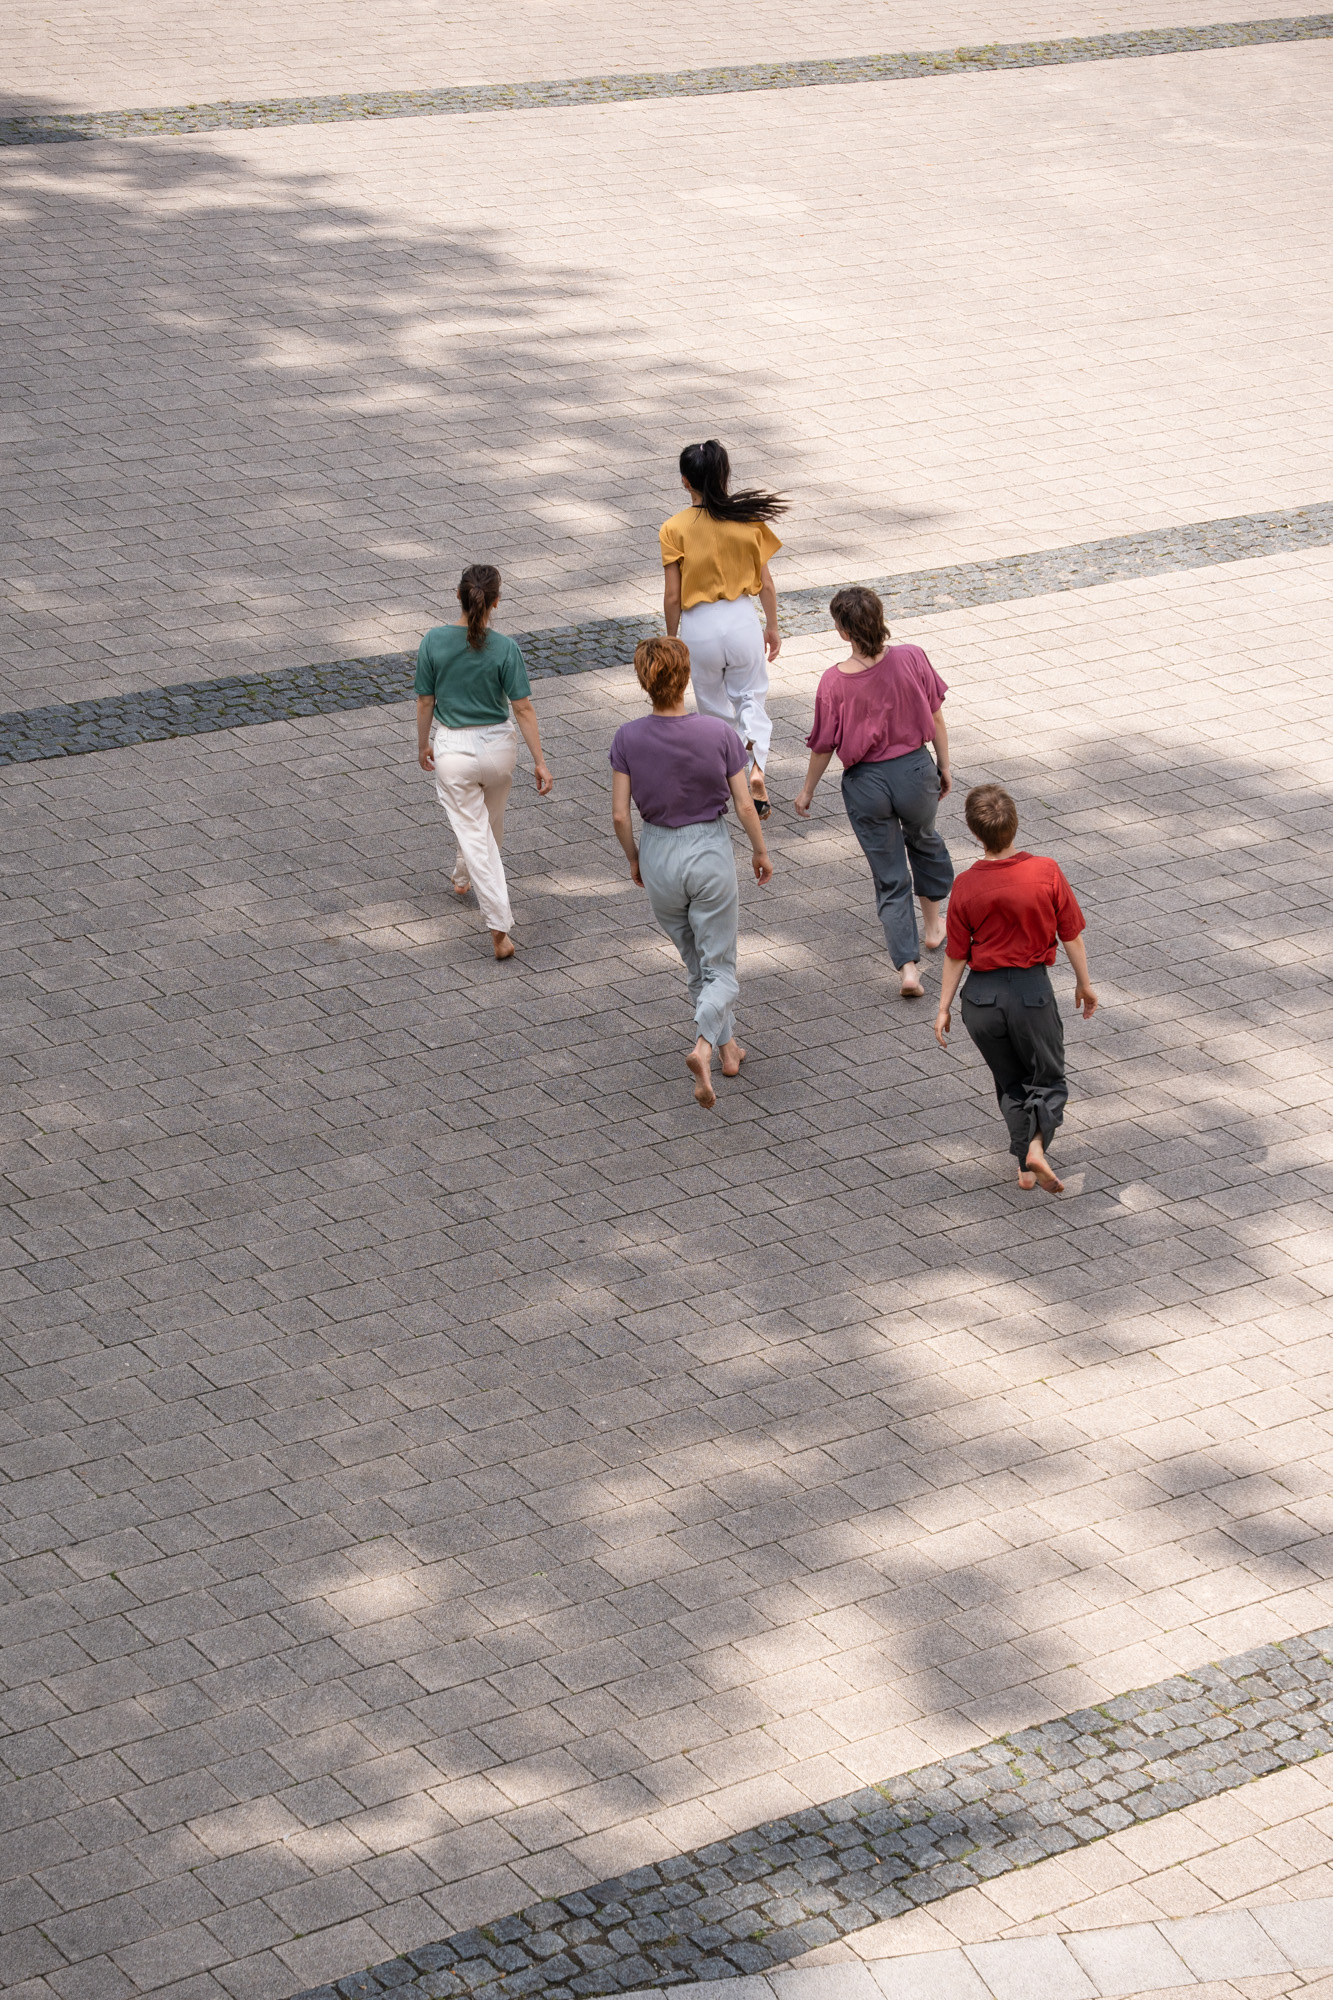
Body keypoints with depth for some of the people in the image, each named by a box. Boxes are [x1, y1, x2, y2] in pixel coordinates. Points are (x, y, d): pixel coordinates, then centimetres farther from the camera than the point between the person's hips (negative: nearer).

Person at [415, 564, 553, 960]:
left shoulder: (434, 641, -14)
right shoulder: (504, 649, -15)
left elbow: (425, 701, -5)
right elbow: (523, 708, -12)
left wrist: (423, 745, 11)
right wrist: (539, 761, -5)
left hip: (453, 749, -1)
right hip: (498, 747, 1)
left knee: (473, 831, 4)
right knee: (491, 820, 28)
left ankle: (500, 926, -3)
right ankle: (464, 877, 55)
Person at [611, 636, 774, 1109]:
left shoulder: (629, 738, -14)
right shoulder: (719, 733, -15)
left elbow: (620, 813, -8)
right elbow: (744, 805, -7)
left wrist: (633, 858, 10)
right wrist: (761, 853, 9)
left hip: (658, 853, 2)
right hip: (710, 850, -2)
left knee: (696, 961, 23)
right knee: (719, 967, 7)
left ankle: (727, 1046, 34)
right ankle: (704, 1046, -18)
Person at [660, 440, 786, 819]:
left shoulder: (675, 529, -12)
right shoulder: (750, 519, -6)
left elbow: (673, 596, -9)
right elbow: (765, 582, 1)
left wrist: (671, 638, 6)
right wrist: (773, 627, 15)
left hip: (698, 626, -1)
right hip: (742, 619, 1)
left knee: (714, 709, 18)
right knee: (752, 699, 15)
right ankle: (756, 769, -9)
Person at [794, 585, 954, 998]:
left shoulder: (834, 682, -19)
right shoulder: (911, 659, -15)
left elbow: (823, 746, -8)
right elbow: (936, 718, -4)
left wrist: (807, 790, 9)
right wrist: (944, 766, 11)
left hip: (866, 783, -2)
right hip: (916, 769, 2)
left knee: (890, 878, 11)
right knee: (923, 839, 33)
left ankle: (908, 967, 4)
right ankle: (934, 925, 50)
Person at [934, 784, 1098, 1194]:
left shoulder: (965, 886, -11)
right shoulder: (1046, 872, -13)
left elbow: (956, 955, -3)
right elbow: (1071, 935, -3)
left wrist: (943, 1008, 8)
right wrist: (1084, 984, 12)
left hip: (981, 995, 1)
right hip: (1032, 989, -1)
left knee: (1010, 1082, 22)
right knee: (1048, 1079, 17)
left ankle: (1025, 1165, 15)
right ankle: (1037, 1144, -9)